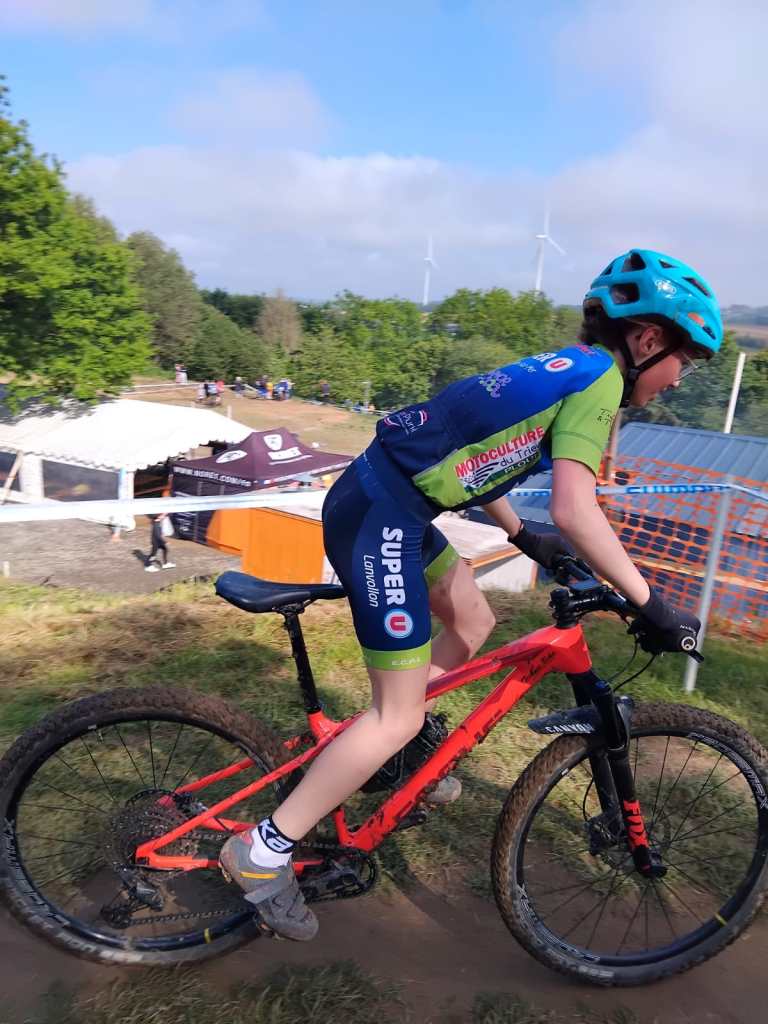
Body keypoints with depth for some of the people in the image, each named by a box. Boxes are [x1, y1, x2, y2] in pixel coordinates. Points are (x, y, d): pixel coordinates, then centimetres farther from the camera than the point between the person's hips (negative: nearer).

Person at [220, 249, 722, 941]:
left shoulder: (558, 368, 18)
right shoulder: (599, 378, -8)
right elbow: (575, 510, -20)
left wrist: (523, 537, 33)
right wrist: (651, 605, -12)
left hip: (379, 502, 10)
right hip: (380, 518, -10)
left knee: (473, 622, 24)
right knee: (400, 715, -3)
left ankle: (401, 756, 38)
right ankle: (264, 852, 8)